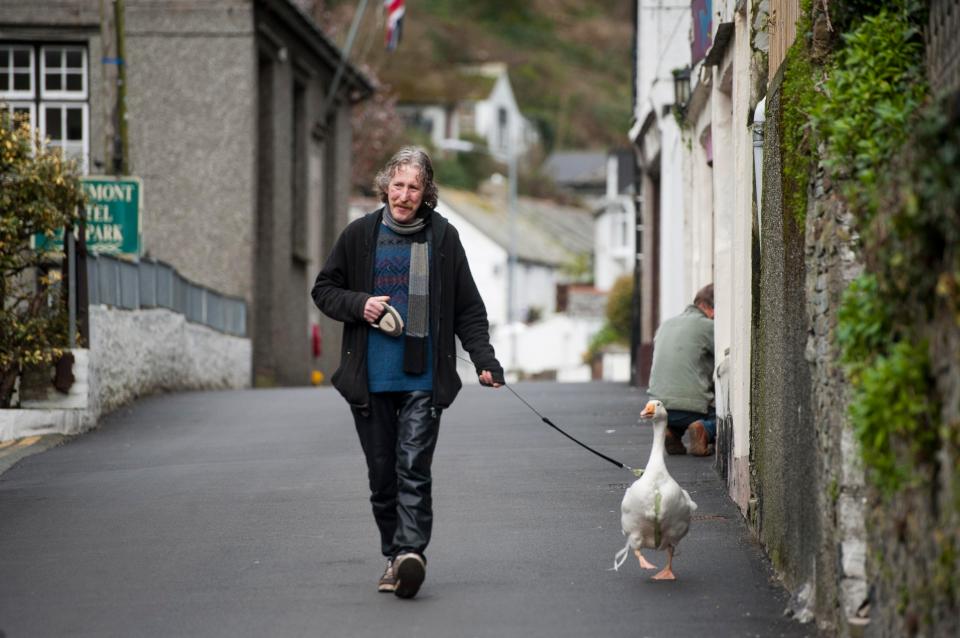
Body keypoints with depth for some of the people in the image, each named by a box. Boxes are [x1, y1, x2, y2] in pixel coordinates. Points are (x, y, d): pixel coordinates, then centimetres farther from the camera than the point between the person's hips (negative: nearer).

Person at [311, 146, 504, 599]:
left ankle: (410, 553, -21)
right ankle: (394, 557, 16)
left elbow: (467, 308, 7)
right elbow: (324, 290, 15)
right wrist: (358, 305, -5)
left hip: (423, 378, -2)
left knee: (413, 469, -13)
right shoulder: (360, 235, 6)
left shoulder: (443, 238, 4)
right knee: (382, 473, 6)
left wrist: (484, 359, -4)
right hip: (370, 378, 2)